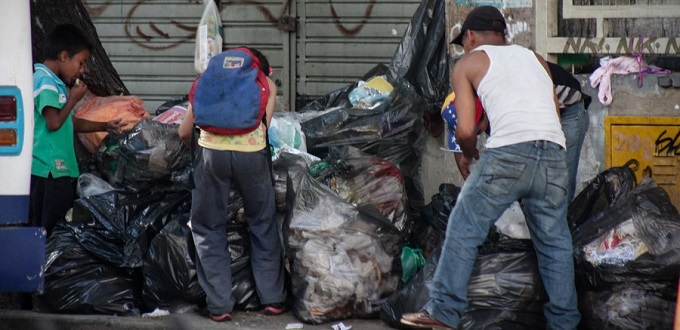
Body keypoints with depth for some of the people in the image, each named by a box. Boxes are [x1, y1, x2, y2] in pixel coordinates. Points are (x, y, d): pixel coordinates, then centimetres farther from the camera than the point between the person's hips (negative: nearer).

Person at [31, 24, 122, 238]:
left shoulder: (56, 83, 19)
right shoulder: (46, 82, -12)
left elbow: (71, 123, 25)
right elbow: (54, 123, -20)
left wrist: (105, 126, 21)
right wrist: (73, 99, -8)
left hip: (61, 170, 10)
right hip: (49, 171, -10)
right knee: (47, 229, -9)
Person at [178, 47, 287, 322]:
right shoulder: (266, 83, 23)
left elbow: (184, 132, 24)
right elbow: (263, 126, 15)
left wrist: (194, 144, 45)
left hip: (212, 151, 0)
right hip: (251, 152, 0)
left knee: (209, 229, 13)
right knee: (263, 224, 17)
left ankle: (219, 305, 10)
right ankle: (272, 299, 21)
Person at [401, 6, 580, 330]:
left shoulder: (469, 63, 14)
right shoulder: (535, 58, 27)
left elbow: (466, 129, 6)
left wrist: (468, 155, 25)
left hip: (508, 153, -4)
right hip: (553, 155, 4)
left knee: (463, 230, 7)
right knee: (554, 241, 13)